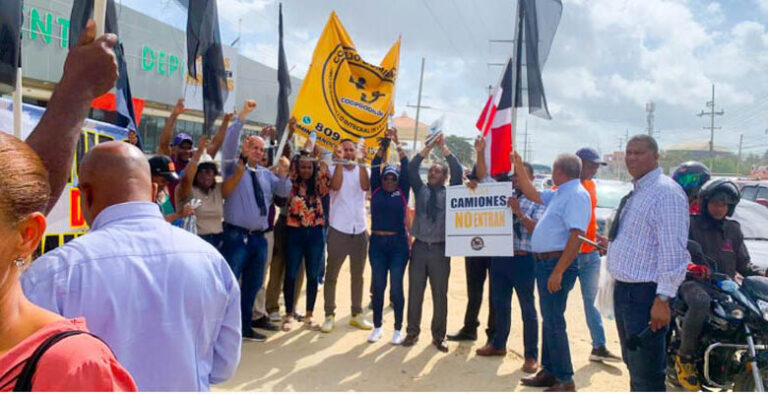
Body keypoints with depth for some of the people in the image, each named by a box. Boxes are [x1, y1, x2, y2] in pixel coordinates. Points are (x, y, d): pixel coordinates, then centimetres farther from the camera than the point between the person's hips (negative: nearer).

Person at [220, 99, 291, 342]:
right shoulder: (234, 168, 0)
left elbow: (284, 192, 10)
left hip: (259, 238, 6)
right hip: (236, 236, -6)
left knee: (252, 286, 14)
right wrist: (242, 117, -21)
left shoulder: (267, 174, 16)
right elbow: (229, 144, -14)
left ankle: (245, 328, 27)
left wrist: (283, 174, -8)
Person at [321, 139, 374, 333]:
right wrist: (340, 162, -19)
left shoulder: (362, 170, 7)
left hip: (360, 230, 3)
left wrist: (361, 164, -19)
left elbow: (365, 187, -13)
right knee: (331, 274, 0)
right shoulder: (334, 169, 1)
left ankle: (357, 314, 22)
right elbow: (336, 185, -19)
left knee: (357, 275, 12)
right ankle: (330, 315, 9)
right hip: (338, 230, -3)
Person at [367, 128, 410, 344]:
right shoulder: (376, 190, 6)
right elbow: (375, 166, 0)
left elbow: (406, 168, -5)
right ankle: (377, 327, 20)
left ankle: (398, 329, 13)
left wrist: (398, 144, -8)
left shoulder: (402, 192, 3)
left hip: (398, 243, -2)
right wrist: (384, 144, -6)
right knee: (378, 287, 8)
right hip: (377, 242, 2)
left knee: (397, 287, 2)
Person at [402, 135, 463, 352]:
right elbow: (412, 169, -2)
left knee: (440, 295, 5)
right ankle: (412, 332, 19)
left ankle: (439, 336, 18)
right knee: (415, 293, 6)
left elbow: (458, 172, -8)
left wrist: (444, 147, -11)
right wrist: (428, 148, -9)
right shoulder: (421, 190, 10)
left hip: (440, 249, -1)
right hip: (420, 247, 1)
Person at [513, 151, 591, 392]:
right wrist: (518, 166, 25)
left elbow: (577, 236, -24)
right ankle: (549, 371, 27)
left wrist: (558, 272, -27)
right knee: (549, 319, 16)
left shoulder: (576, 195, -16)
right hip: (545, 262, 10)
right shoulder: (560, 194, 14)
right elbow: (533, 195, 28)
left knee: (554, 322, -6)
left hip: (558, 264, -10)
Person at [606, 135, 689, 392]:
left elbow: (673, 251, -23)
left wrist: (663, 299, -25)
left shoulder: (665, 192, -17)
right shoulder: (636, 193, 14)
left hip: (645, 294, -10)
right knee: (632, 364, 23)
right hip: (623, 290, 10)